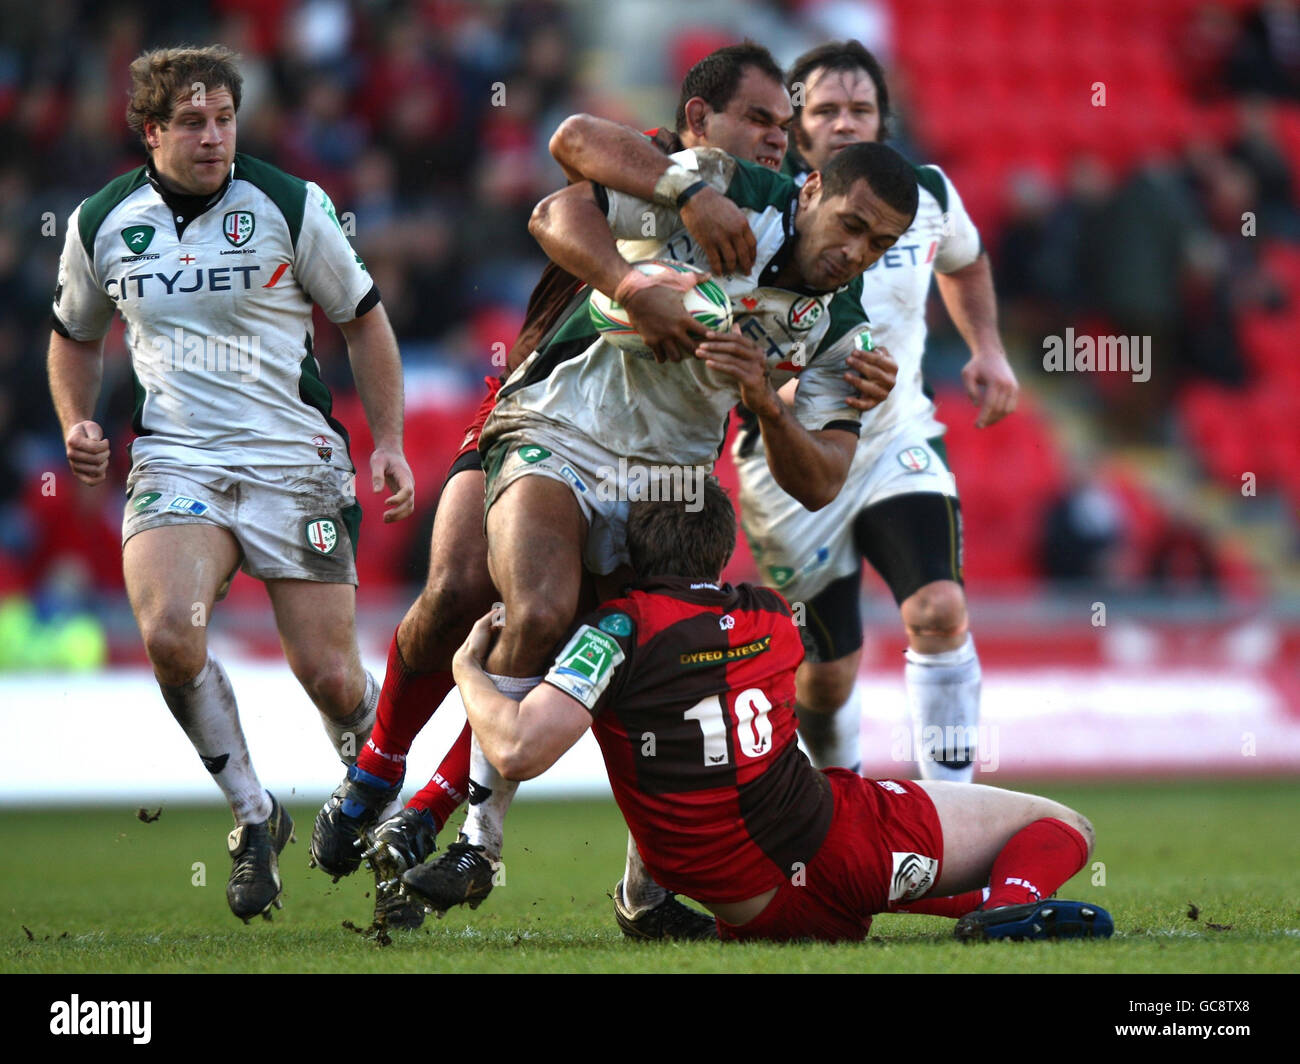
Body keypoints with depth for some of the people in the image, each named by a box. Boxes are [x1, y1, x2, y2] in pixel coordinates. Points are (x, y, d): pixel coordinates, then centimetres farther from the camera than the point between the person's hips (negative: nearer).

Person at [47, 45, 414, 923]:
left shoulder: (290, 206, -4)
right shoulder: (102, 224, 3)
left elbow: (362, 317, 7)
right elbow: (76, 335, 21)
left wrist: (390, 443, 1)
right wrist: (78, 424, 4)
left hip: (294, 461, -1)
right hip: (176, 465, 1)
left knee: (331, 678, -4)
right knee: (169, 634, -26)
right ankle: (254, 817, -4)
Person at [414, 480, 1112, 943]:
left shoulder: (622, 628, -13)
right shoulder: (773, 618, 2)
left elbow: (519, 749, -24)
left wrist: (470, 665, -6)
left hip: (758, 912, 1)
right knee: (1060, 827, 7)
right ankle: (1013, 902, -22)